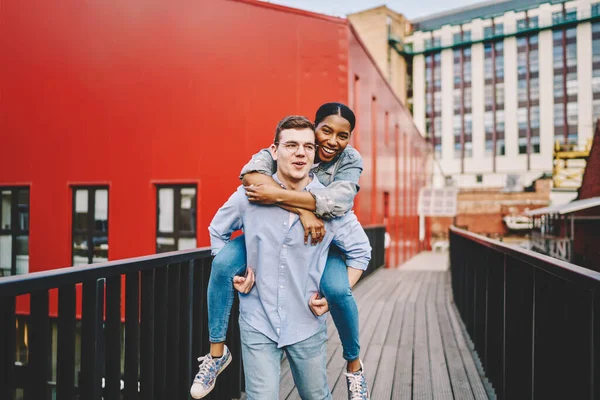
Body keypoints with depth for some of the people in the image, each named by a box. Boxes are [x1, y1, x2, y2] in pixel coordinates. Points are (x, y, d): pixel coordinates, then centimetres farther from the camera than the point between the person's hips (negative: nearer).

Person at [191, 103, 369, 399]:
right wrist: (303, 210, -43)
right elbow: (252, 173, -35)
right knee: (223, 264, -22)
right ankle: (217, 350, -2)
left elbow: (340, 199, -34)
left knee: (338, 290, -28)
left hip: (322, 239, 0)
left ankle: (354, 366, 2)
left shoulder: (351, 160, -13)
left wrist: (277, 195, -41)